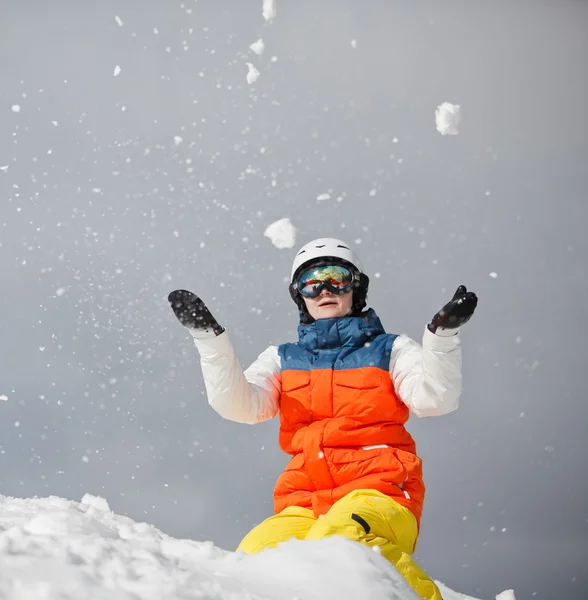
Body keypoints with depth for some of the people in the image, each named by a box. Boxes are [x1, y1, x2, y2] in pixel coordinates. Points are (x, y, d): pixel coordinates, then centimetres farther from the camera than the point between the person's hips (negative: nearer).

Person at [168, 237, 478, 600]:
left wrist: (443, 335, -16)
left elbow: (434, 399, 0)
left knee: (337, 537, -38)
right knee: (255, 555, -30)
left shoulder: (389, 350, 17)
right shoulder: (283, 360, 24)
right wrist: (209, 336, -3)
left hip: (378, 492, -3)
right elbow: (239, 404, 8)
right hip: (304, 504, 3)